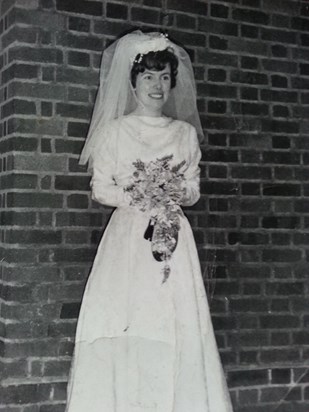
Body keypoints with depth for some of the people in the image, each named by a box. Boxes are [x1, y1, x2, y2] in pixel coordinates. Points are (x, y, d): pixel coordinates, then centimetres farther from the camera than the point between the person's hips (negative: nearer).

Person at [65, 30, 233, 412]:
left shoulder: (185, 133, 13)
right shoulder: (114, 130, 7)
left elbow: (193, 191, 13)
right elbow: (100, 189, 4)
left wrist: (173, 191, -7)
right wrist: (137, 196, -12)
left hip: (173, 237, 2)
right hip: (128, 237, -2)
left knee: (176, 330, -5)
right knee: (123, 332, -9)